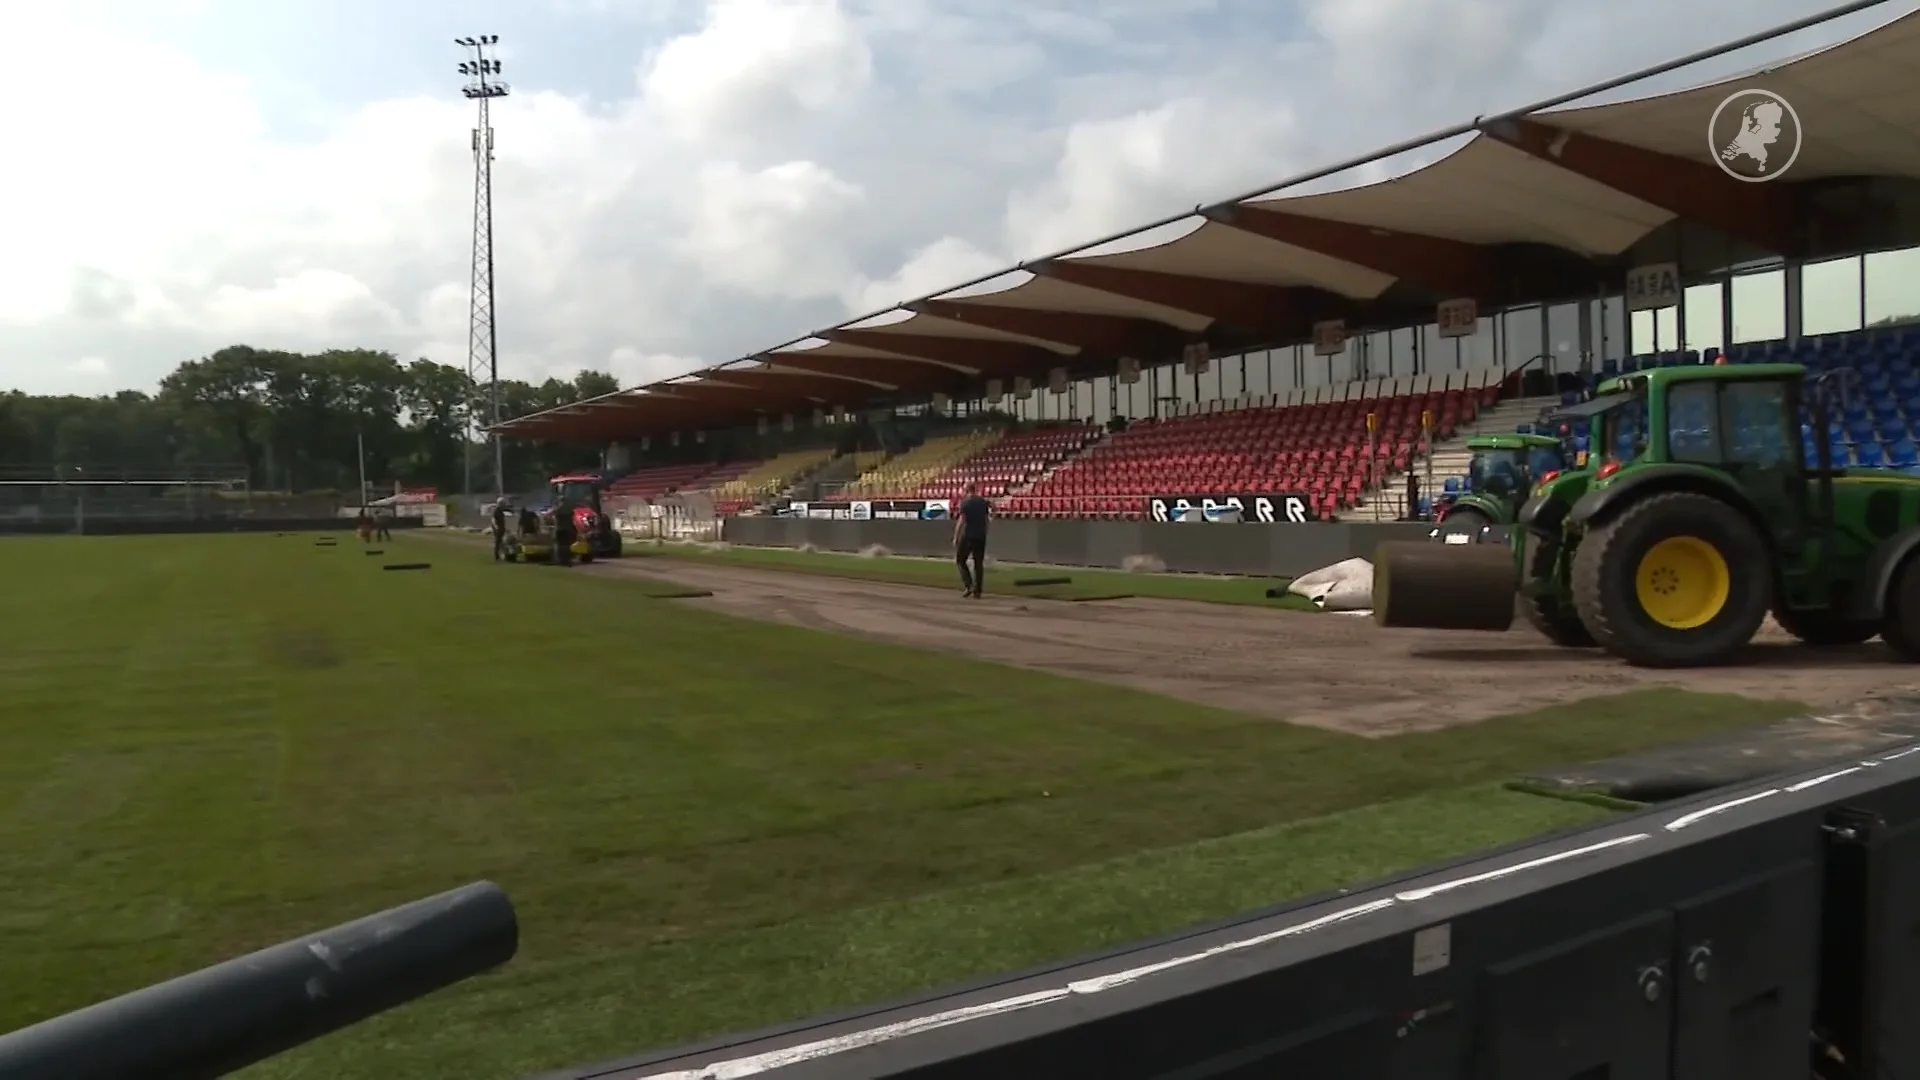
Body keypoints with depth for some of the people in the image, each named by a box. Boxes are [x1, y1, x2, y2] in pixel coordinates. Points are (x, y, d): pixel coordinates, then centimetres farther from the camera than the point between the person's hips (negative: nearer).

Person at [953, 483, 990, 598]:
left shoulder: (965, 502, -7)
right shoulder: (984, 502, 8)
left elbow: (961, 521, -13)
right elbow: (986, 520, 12)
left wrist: (955, 537, -9)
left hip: (968, 536, -4)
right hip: (981, 537, 4)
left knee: (960, 560, 7)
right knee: (979, 563, 8)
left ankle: (968, 585, -8)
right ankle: (977, 591, 7)